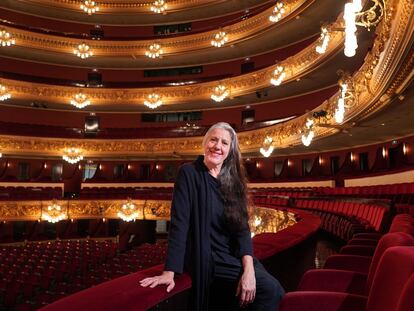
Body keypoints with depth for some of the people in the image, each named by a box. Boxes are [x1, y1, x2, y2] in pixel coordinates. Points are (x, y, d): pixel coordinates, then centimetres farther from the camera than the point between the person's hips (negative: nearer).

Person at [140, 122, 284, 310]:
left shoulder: (233, 181, 5)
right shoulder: (189, 174, -9)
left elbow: (242, 226, -3)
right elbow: (179, 223, -17)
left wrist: (248, 269, -18)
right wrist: (170, 271, -24)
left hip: (232, 257, 6)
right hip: (206, 259, -5)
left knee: (273, 291, -11)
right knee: (270, 289, -16)